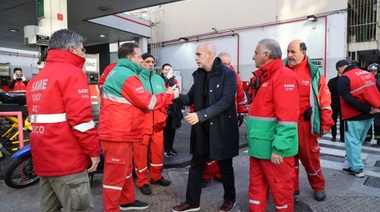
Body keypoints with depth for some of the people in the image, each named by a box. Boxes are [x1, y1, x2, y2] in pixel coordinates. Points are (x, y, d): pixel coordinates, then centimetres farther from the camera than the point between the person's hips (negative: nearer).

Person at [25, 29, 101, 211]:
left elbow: (36, 116, 19)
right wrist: (93, 151, -11)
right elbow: (81, 119, -20)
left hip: (43, 158, 9)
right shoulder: (72, 73, -11)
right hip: (66, 159, -9)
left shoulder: (37, 78, 16)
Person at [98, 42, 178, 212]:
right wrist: (169, 95, -3)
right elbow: (147, 101, -16)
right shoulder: (127, 75, -17)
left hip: (119, 131, 11)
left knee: (125, 169, 22)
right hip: (118, 133, -11)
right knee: (116, 174, 1)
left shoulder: (117, 72, 16)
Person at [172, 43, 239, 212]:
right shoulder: (198, 74, 7)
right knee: (196, 166, 12)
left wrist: (201, 115, -29)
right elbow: (191, 98, 6)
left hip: (222, 128, -5)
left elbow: (226, 101, -23)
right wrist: (177, 96, -14)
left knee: (225, 167, 12)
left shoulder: (227, 74, -13)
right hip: (202, 129, 6)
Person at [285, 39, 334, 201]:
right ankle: (292, 187, 29)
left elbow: (324, 100, -1)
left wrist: (326, 124, -2)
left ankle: (319, 187, 32)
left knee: (310, 156, 10)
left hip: (305, 124, -2)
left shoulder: (314, 73, -2)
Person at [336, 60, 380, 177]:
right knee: (358, 140, 21)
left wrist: (367, 109, -17)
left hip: (355, 116, -7)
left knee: (352, 141, 2)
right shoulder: (368, 74, 10)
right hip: (369, 115, 8)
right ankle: (353, 156, 35)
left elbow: (349, 99, -21)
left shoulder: (344, 79, -14)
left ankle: (356, 168, 6)